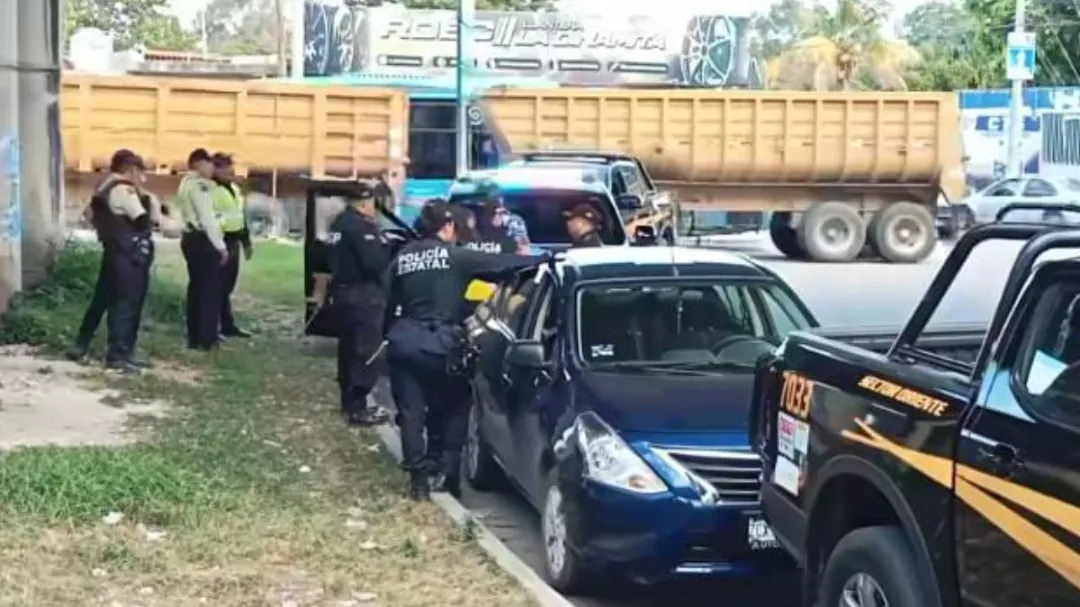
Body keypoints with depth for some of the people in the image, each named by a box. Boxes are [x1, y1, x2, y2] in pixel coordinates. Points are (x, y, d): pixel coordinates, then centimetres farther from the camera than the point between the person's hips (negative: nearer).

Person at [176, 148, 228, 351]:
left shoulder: (186, 184, 17)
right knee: (211, 288, -4)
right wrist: (221, 246, -16)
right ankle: (207, 338, -2)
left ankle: (194, 337, 15)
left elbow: (196, 215, 13)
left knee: (196, 287, 12)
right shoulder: (199, 185, -15)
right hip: (202, 240, -10)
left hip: (190, 238, 10)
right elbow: (207, 218, -18)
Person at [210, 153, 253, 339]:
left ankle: (228, 326, 23)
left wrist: (246, 242, 25)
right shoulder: (211, 190, -15)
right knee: (219, 287, -7)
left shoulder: (235, 188, 16)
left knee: (227, 286, 16)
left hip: (234, 240, 9)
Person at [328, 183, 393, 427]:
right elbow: (375, 262, -26)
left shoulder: (340, 222, 11)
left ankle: (349, 400, 26)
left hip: (343, 291, 10)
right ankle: (358, 408, -5)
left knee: (349, 348, 17)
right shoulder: (361, 226, -20)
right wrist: (382, 242, -7)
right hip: (363, 295, -10)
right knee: (366, 351, -6)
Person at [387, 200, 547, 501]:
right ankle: (451, 474, 13)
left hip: (403, 340, 4)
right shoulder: (456, 256, -3)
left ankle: (418, 479, 5)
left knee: (411, 413, 6)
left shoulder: (402, 257, 12)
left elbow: (390, 300, 16)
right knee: (453, 409, 15)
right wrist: (543, 258, 4)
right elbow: (500, 263, -2)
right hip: (439, 343, -4)